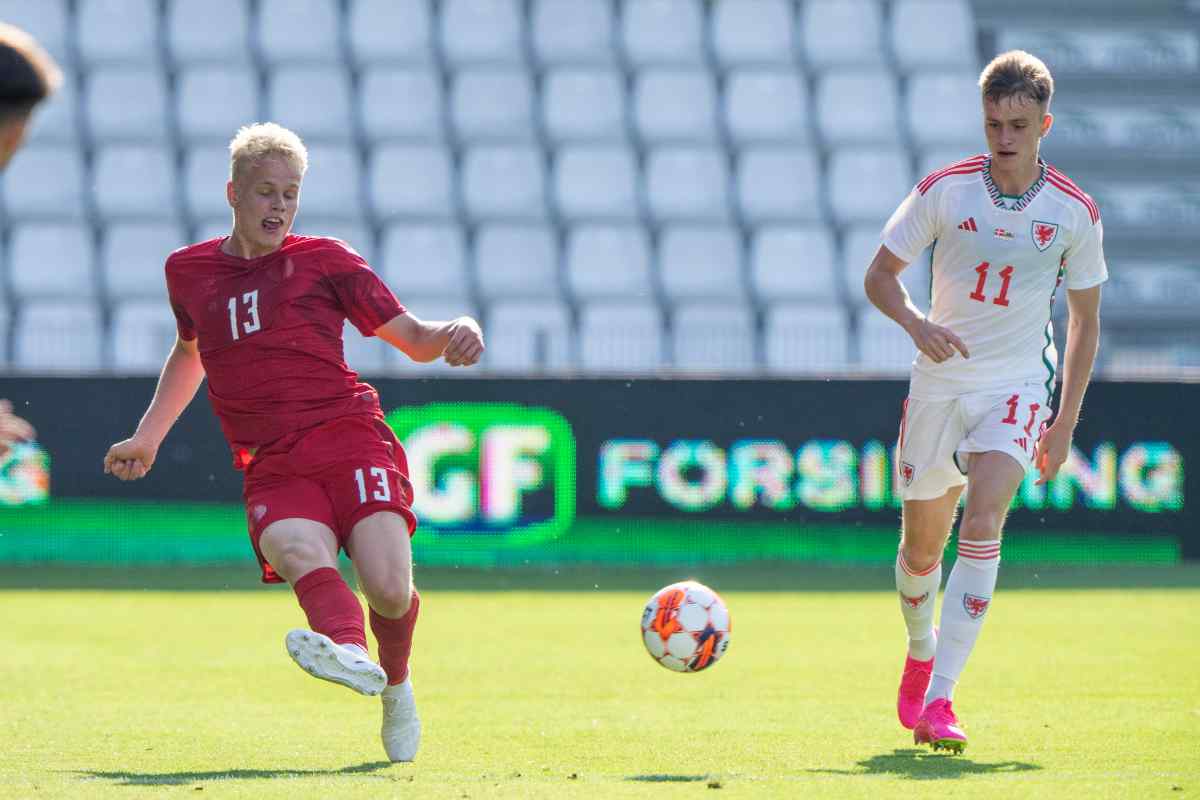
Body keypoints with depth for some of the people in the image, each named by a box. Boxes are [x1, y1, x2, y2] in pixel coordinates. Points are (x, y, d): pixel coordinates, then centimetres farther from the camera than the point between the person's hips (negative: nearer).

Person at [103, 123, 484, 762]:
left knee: (389, 591, -21)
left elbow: (414, 340, 12)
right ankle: (350, 653, -61)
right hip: (272, 468, 2)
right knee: (298, 552, -33)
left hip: (348, 435, -2)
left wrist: (454, 333, -11)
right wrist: (146, 438, 38)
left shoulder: (322, 260, 12)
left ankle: (396, 684, 11)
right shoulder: (188, 271, 20)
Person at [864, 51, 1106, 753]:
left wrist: (1066, 423, 3)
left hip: (1017, 387, -2)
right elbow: (880, 275, 2)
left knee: (983, 522, -24)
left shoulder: (1075, 213, -4)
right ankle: (921, 650, 44)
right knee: (922, 546, 10)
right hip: (940, 380, 2)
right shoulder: (943, 190, -6)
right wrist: (917, 323, -20)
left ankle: (940, 698, -27)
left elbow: (1085, 318, 7)